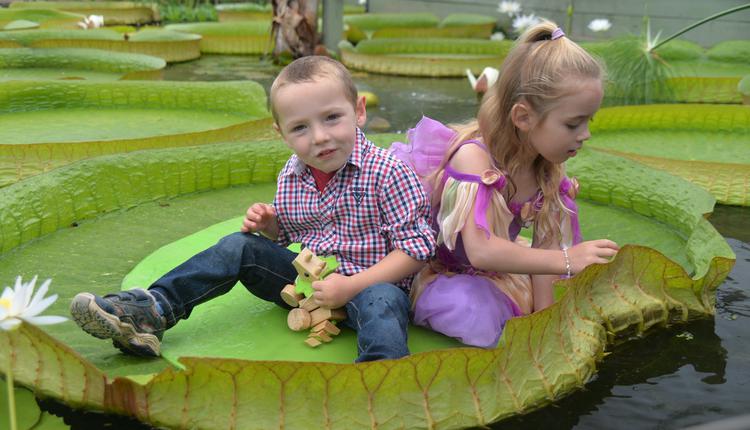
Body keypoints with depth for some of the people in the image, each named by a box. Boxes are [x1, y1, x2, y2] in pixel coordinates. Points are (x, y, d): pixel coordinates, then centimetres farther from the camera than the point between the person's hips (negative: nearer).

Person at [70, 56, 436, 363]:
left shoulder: (387, 173, -17)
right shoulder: (291, 176, 2)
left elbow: (417, 246, -18)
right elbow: (285, 234, 19)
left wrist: (351, 286, -26)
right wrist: (267, 223, -6)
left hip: (371, 283, -6)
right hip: (309, 279, 6)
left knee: (381, 304, -40)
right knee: (240, 246, -6)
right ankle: (150, 313, -10)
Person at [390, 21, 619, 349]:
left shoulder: (549, 172, -11)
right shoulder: (473, 157, -33)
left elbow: (544, 247, -7)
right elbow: (480, 251, -45)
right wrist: (565, 260, -48)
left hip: (493, 273, 7)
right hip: (435, 270, -7)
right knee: (481, 321, -33)